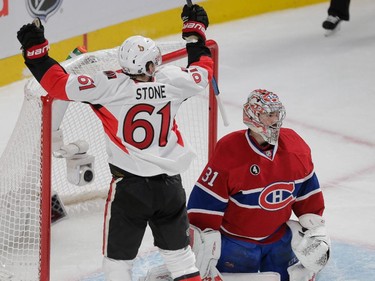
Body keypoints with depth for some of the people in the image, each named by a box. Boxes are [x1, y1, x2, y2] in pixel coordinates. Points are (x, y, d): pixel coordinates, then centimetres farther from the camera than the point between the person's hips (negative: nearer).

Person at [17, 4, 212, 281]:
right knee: (178, 249, 21)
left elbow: (61, 84, -17)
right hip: (170, 184, 3)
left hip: (129, 186, -3)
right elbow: (202, 72, 15)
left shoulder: (110, 86, -16)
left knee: (118, 257, 7)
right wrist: (195, 30, 28)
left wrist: (35, 49, -6)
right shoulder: (171, 81, -6)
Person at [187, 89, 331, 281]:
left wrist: (315, 227, 5)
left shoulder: (294, 146, -7)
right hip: (235, 240, -5)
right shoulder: (228, 151, -23)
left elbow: (307, 192, 6)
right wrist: (203, 242, -20)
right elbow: (206, 203, -20)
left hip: (278, 236, 5)